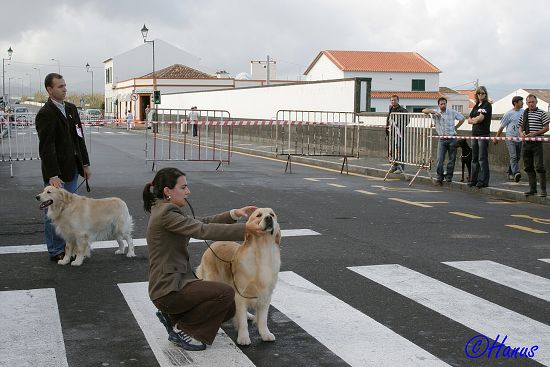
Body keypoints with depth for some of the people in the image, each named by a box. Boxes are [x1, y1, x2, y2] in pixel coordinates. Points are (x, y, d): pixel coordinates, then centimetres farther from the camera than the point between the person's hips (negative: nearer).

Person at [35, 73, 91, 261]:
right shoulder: (45, 114, -14)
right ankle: (56, 252, 11)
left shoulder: (71, 108, 11)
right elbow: (46, 147, -19)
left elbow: (79, 138, 15)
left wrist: (85, 164, 11)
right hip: (56, 173, -8)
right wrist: (53, 176, -24)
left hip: (72, 170, 8)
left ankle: (68, 247, 25)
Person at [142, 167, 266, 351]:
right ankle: (182, 330, -3)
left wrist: (234, 214, 1)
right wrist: (245, 229, -25)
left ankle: (173, 317, 14)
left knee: (230, 307, 6)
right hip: (168, 288, -10)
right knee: (226, 293, -19)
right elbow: (203, 230, -25)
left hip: (177, 280, 10)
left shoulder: (167, 211, 13)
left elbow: (202, 222, 14)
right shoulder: (165, 214, -18)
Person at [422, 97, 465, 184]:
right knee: (440, 159, -10)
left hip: (452, 139, 0)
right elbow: (424, 111, -4)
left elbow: (462, 119, 16)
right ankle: (439, 177, -6)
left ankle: (449, 176, 13)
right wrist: (433, 111, -17)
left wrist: (455, 127, 10)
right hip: (442, 139, 0)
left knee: (452, 159, 3)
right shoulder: (435, 113, 3)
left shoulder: (452, 112, 4)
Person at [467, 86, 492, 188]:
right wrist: (476, 120, -4)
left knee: (482, 158, -8)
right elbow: (469, 120, 14)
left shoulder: (487, 105, -4)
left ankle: (483, 181, -7)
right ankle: (474, 179, 16)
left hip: (484, 134, -8)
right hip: (475, 134, 8)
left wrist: (473, 119, 3)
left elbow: (481, 118, -14)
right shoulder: (476, 106, 19)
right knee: (474, 158, 10)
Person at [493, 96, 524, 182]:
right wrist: (496, 137, 1)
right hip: (510, 138, -6)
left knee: (517, 157, 11)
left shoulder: (523, 112, 9)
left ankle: (510, 173, 22)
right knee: (513, 157, -17)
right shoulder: (509, 114, -7)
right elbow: (502, 127, -1)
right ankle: (516, 173, -29)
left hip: (519, 139, 6)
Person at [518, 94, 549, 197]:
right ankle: (532, 188, 17)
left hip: (537, 143, -5)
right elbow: (520, 127, 20)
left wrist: (534, 134, -16)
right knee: (528, 167, 9)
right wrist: (521, 133, -2)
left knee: (539, 167, -8)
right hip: (526, 143, 6)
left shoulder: (541, 113, -3)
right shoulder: (523, 114, 12)